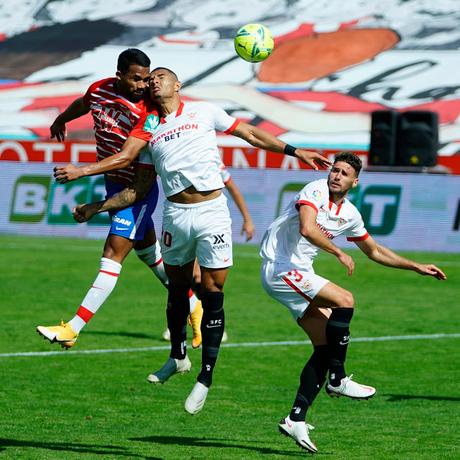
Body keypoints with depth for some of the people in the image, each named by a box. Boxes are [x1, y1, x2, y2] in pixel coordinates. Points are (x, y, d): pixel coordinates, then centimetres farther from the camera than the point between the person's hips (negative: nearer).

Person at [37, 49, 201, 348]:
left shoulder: (146, 112, -25)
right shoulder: (100, 89, -4)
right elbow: (83, 104, 21)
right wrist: (61, 120, 40)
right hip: (114, 186, 8)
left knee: (113, 255, -11)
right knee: (147, 250, 20)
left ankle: (73, 330, -15)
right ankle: (191, 305, 37)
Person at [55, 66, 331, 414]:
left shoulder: (204, 112, 7)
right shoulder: (148, 127, 12)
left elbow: (252, 134, 12)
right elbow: (140, 188, 14)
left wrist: (295, 151, 7)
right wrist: (96, 208, 10)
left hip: (212, 212, -3)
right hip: (176, 214, 3)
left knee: (213, 294, -4)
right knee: (177, 288, 11)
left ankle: (206, 378, 0)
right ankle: (178, 356, 33)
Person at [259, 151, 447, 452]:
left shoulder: (349, 214, 11)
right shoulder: (316, 191, -12)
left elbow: (375, 251, 24)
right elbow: (307, 228, -29)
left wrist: (417, 267, 21)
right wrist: (339, 253, -21)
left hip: (298, 274, 8)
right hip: (280, 268, -8)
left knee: (326, 345, 0)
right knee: (344, 300, -22)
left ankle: (296, 419, 0)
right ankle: (337, 380, -13)